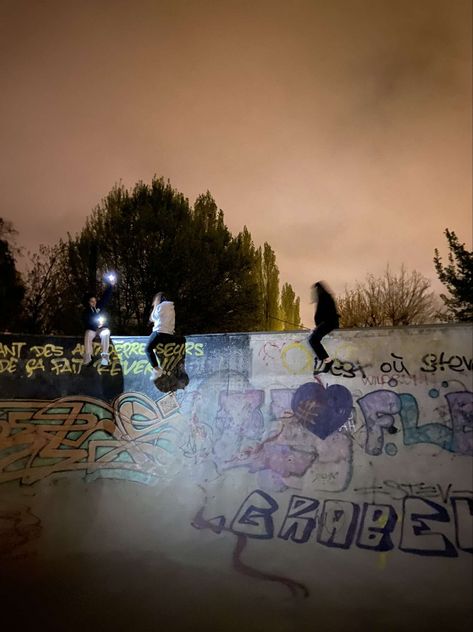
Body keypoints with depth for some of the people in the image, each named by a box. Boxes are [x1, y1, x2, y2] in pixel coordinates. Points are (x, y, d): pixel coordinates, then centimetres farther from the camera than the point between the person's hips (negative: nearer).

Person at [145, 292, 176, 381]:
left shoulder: (160, 306, -3)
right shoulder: (171, 307, 20)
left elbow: (151, 319, 4)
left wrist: (155, 307, 11)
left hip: (160, 332, -8)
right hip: (170, 334, 8)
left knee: (148, 349, -5)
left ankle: (156, 369, -19)